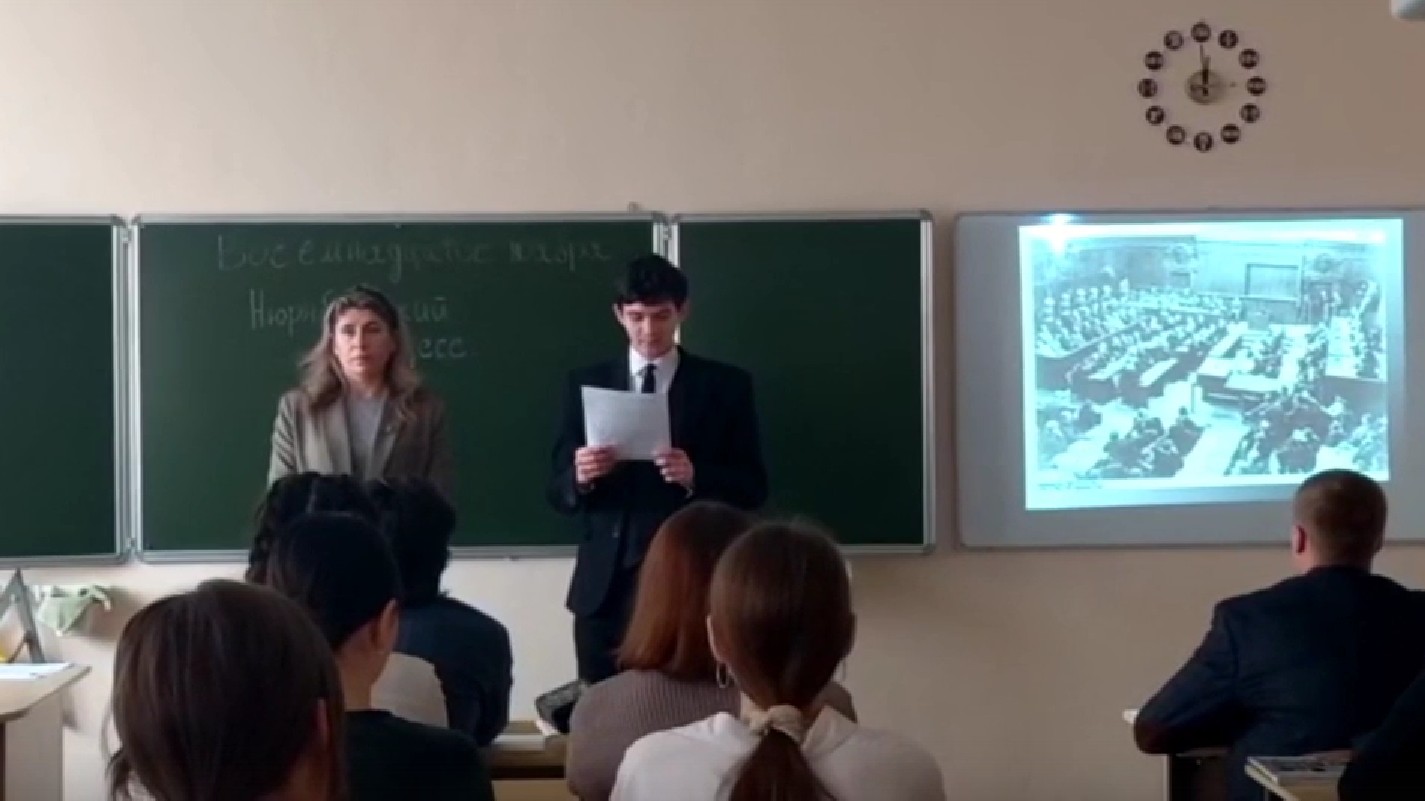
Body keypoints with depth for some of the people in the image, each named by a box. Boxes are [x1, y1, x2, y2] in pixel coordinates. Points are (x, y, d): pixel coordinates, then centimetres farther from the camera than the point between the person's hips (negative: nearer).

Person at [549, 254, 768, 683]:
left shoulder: (725, 385, 4)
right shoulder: (585, 384, 9)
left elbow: (752, 487, 1)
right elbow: (558, 490, 7)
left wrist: (695, 477, -18)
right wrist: (579, 476, -16)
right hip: (605, 582, 2)